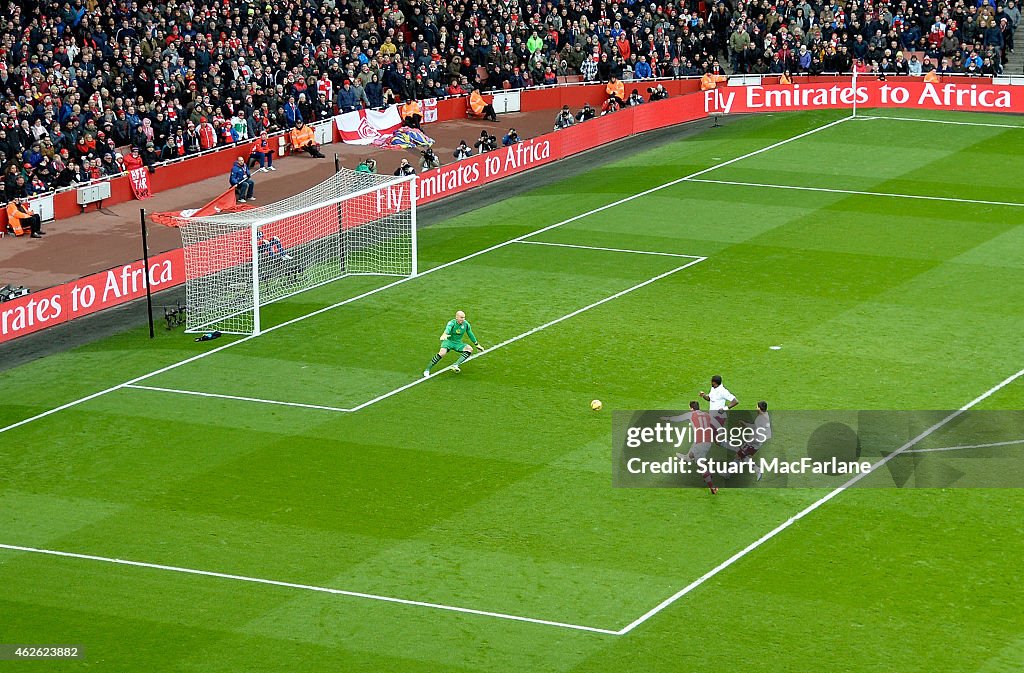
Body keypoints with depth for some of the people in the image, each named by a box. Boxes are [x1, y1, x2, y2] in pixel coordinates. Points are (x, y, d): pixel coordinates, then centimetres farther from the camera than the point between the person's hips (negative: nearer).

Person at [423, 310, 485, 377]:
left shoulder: (466, 324, -4)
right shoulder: (452, 323, -19)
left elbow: (470, 335, 12)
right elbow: (448, 328, -43)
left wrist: (477, 345, 18)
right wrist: (445, 334, -67)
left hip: (458, 343, 5)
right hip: (448, 341, -5)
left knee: (470, 349, -20)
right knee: (442, 353, -32)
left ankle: (455, 365, -28)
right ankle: (427, 370, -21)